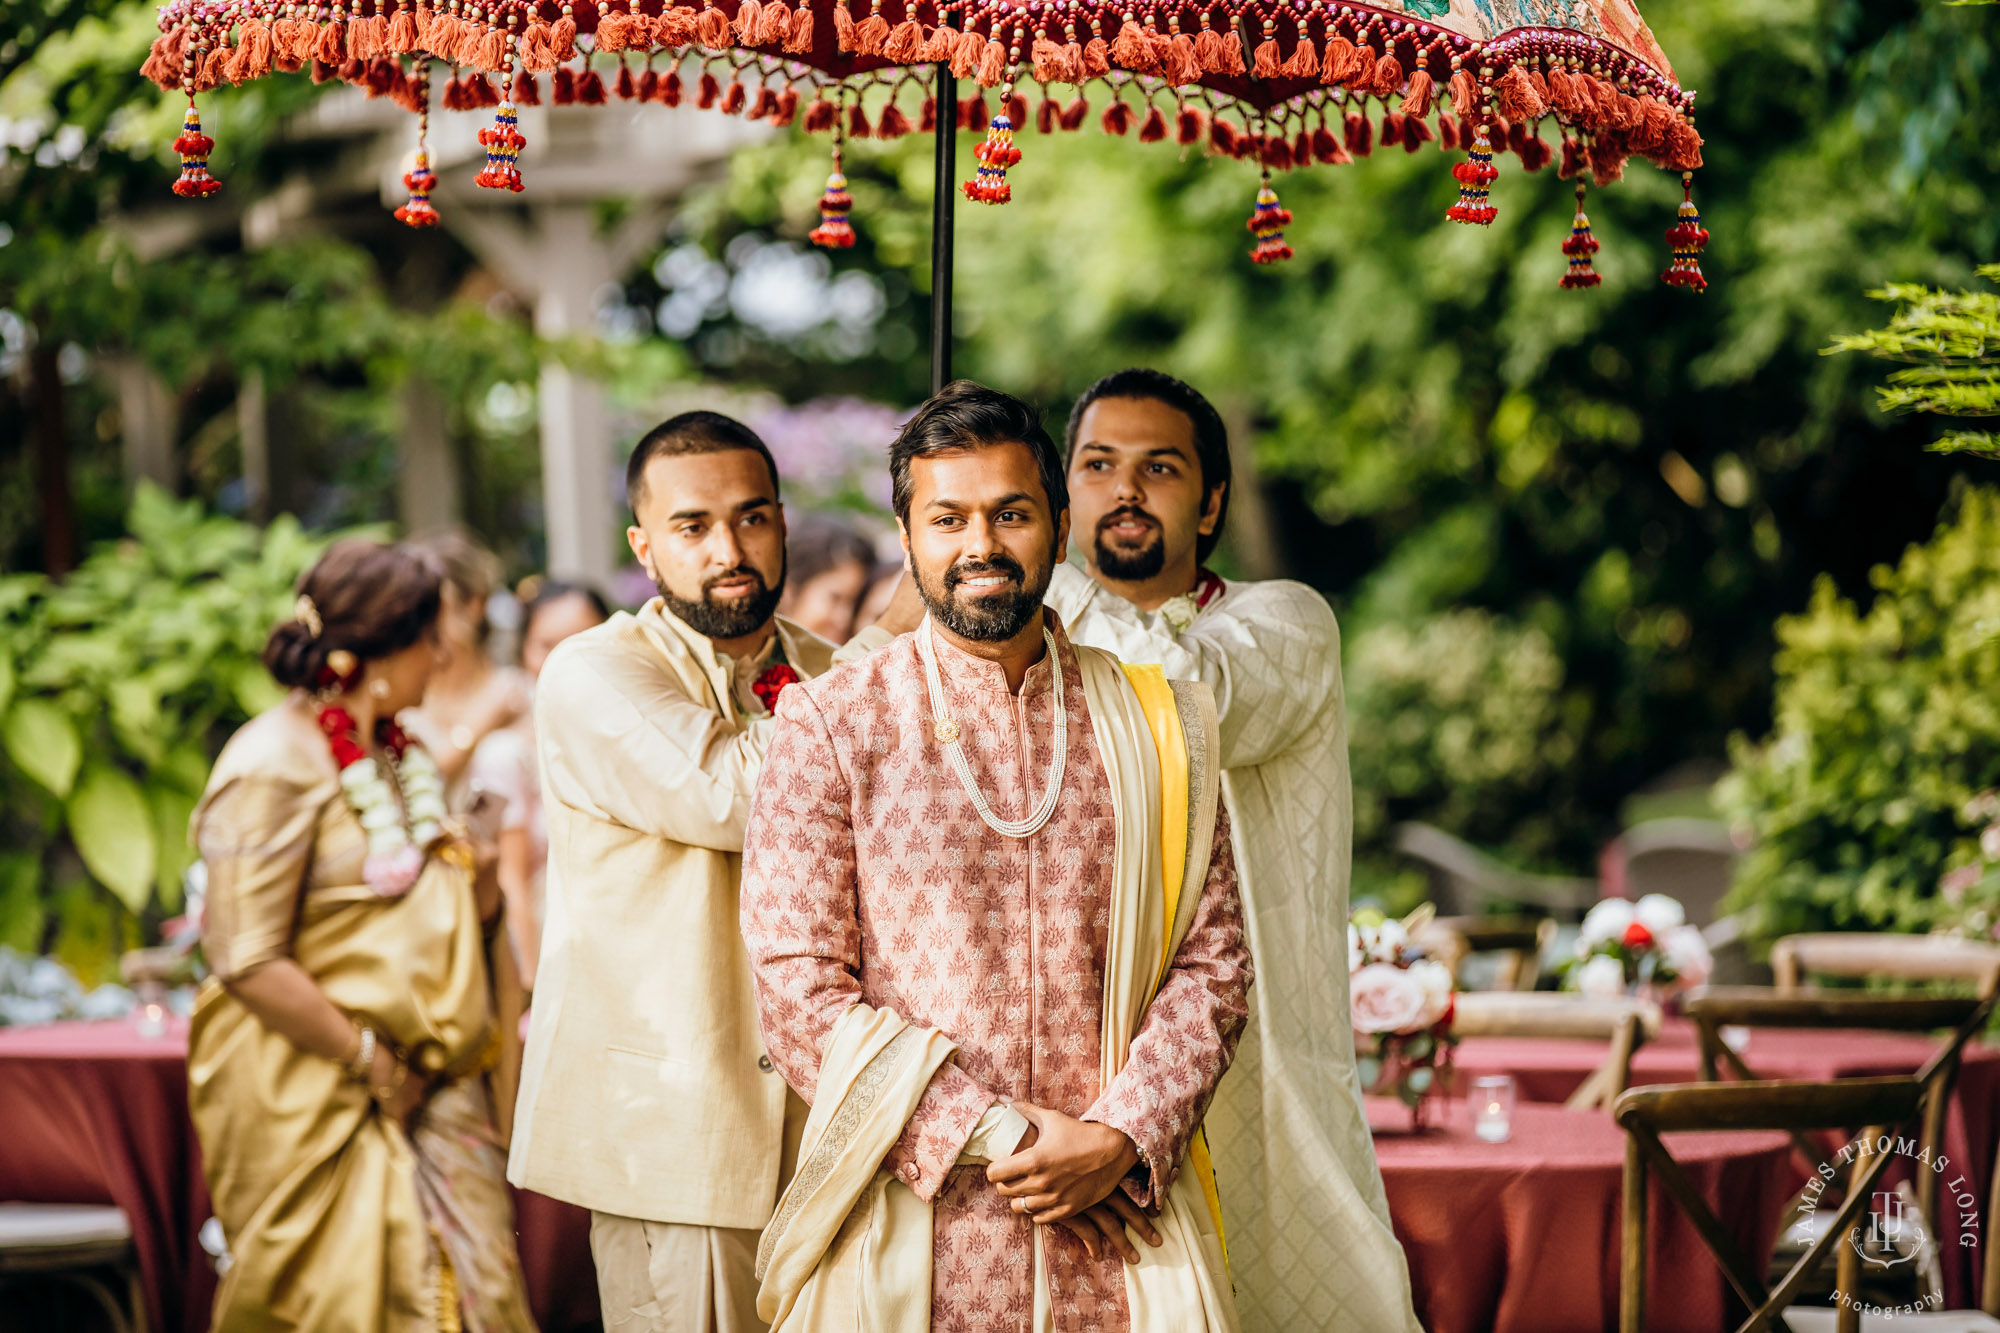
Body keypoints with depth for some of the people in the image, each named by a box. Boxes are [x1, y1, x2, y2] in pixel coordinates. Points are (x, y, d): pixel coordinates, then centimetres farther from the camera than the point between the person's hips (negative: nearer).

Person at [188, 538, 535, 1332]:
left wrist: (475, 888, 5)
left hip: (429, 1086, 8)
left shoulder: (397, 753, 15)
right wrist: (371, 1062, -16)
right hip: (318, 1098, -8)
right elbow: (247, 962, -19)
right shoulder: (272, 768, -13)